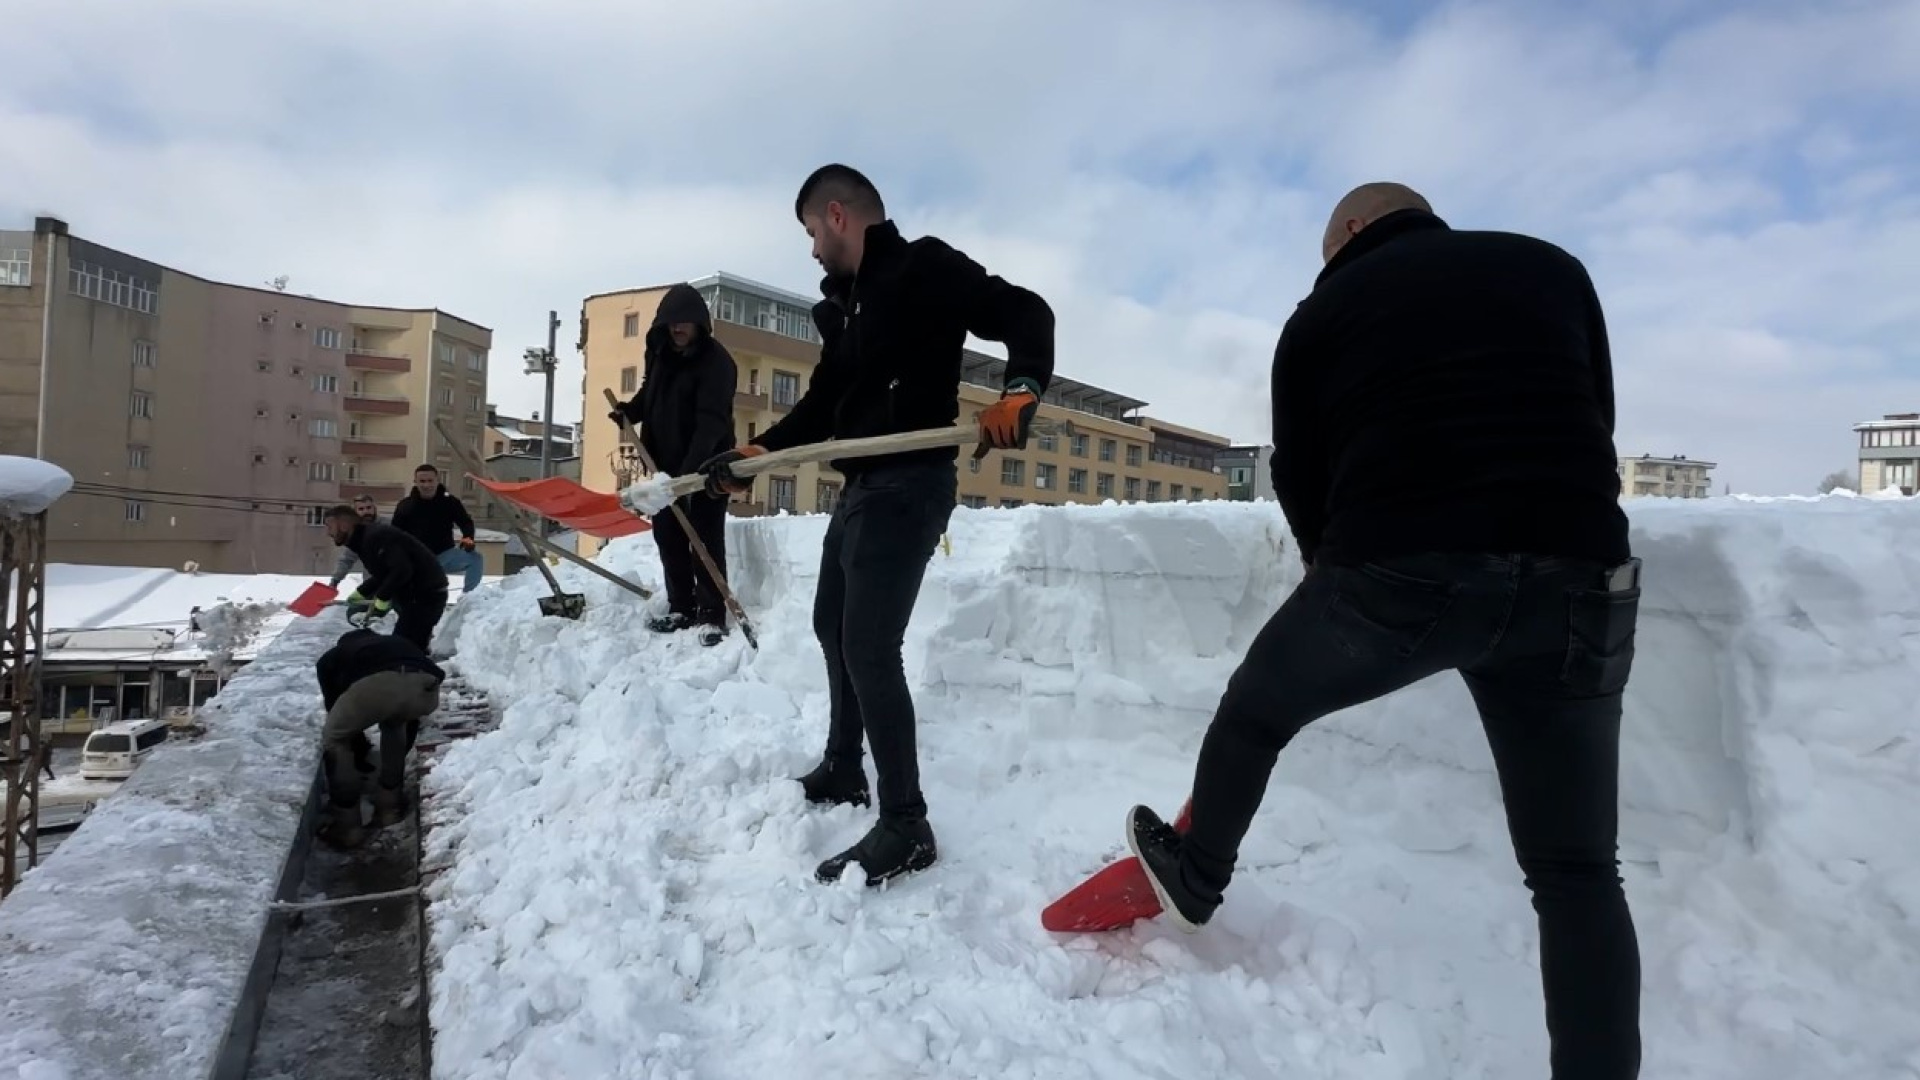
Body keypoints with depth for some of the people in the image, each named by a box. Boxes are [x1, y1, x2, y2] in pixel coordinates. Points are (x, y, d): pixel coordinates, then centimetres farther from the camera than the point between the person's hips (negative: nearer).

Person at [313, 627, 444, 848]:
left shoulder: (331, 657, 38)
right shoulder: (397, 643, 46)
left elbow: (338, 715, 39)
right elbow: (410, 719, 50)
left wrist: (359, 755, 55)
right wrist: (401, 754, 63)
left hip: (375, 683, -3)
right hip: (426, 684, 4)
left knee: (335, 740, 28)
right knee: (396, 723, 39)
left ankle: (346, 825, 28)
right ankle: (391, 805, 42)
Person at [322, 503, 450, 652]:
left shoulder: (375, 536, -18)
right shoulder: (364, 539, 15)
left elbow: (402, 570, -27)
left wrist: (381, 599, -17)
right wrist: (360, 593, 18)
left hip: (426, 594, -10)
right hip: (416, 595, 10)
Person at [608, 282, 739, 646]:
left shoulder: (716, 361, -18)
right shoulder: (660, 351, 6)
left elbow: (712, 420, -29)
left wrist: (690, 469, -40)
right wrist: (630, 410, 0)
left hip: (705, 464, -8)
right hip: (666, 461, 8)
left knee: (706, 538, -8)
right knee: (668, 534, 10)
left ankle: (713, 615, -3)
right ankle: (681, 608, 21)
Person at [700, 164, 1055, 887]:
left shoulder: (925, 267, -7)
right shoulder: (845, 303, 19)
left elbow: (1026, 313, -15)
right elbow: (823, 405, 24)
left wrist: (1020, 390, -33)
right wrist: (752, 454, 19)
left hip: (911, 483, -10)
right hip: (863, 483, 11)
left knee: (870, 647, -15)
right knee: (832, 625, 20)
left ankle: (906, 827, -6)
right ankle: (843, 769, 37)